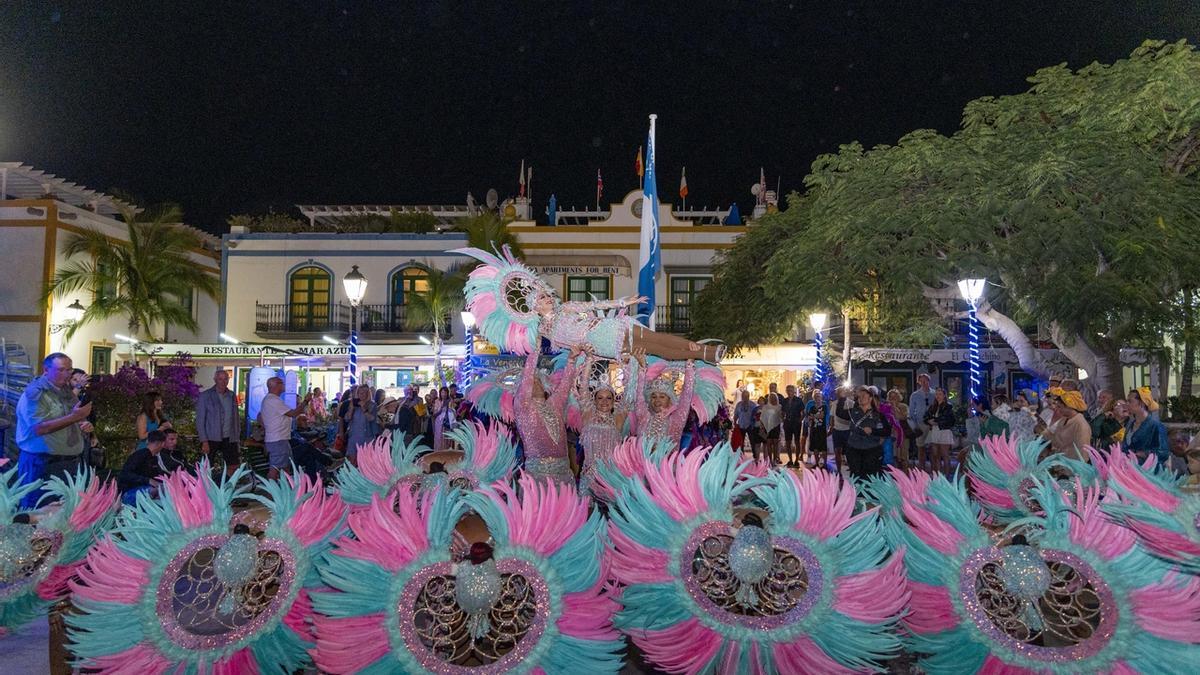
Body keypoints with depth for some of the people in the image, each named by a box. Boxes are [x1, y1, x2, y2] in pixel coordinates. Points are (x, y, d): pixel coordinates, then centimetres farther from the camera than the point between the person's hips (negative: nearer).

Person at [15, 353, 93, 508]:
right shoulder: (35, 393, -11)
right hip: (42, 464, -7)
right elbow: (39, 428, -22)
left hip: (71, 462, 7)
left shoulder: (67, 391, 14)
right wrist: (74, 417, -25)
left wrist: (85, 425, 3)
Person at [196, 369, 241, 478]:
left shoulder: (232, 396, 9)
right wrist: (204, 441, -12)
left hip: (229, 438, 4)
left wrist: (237, 436, 7)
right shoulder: (205, 396, -4)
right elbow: (200, 420, -6)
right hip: (211, 439, -4)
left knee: (233, 467, 5)